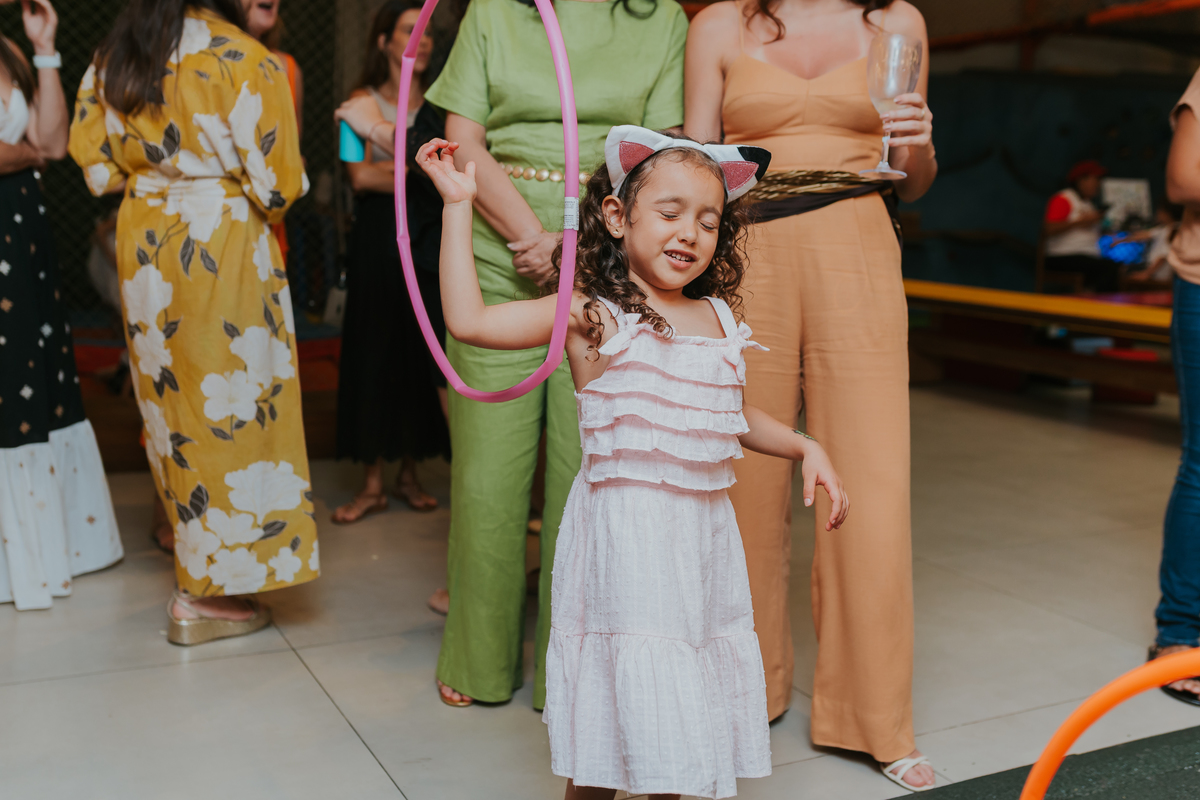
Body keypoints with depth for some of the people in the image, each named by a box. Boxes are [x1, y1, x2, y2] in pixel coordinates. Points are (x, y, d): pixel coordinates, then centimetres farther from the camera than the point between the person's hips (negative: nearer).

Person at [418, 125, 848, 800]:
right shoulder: (593, 314, -9)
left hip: (706, 530, 6)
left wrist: (804, 447, 12)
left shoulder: (718, 318, 8)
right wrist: (459, 205, -14)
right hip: (628, 534, -6)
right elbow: (469, 320, -16)